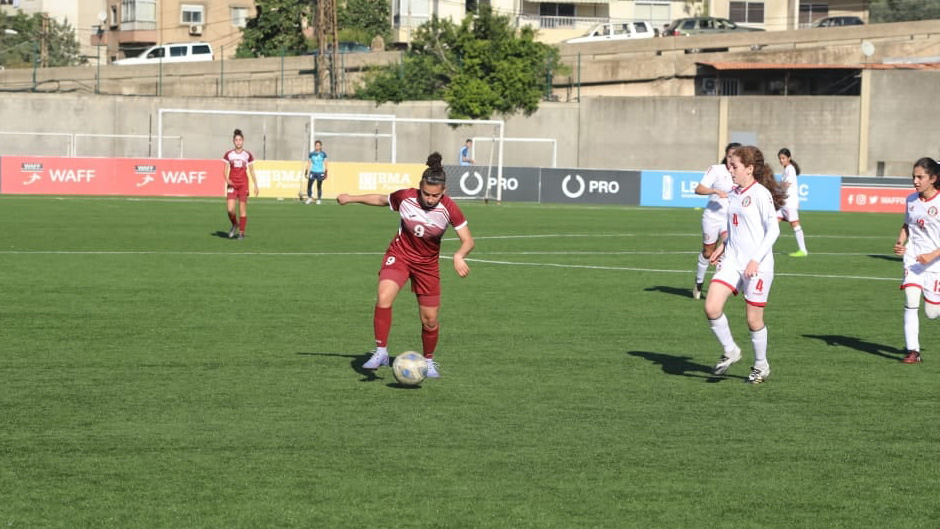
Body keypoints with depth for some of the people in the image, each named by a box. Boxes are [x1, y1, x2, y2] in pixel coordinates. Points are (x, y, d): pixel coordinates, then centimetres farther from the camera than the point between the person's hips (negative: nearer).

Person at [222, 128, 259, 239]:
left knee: (243, 210, -1)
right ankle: (234, 225, 18)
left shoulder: (247, 155, 3)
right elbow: (226, 170, 6)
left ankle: (241, 232, 9)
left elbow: (252, 171, 8)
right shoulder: (229, 155, 4)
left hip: (243, 184, 0)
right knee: (230, 209, -11)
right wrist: (227, 179, -13)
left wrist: (256, 185, 6)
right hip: (232, 184, 0)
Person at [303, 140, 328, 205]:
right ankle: (310, 198, 10)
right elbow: (309, 163, 11)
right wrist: (306, 172, 8)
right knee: (309, 185, -5)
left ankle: (318, 200, 9)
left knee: (319, 187, 1)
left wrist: (325, 173, -3)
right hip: (312, 172, 2)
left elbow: (325, 164, 2)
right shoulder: (311, 153, 6)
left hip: (320, 172, -2)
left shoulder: (323, 154, 0)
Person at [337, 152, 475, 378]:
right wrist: (351, 198, 14)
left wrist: (459, 256, -39)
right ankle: (381, 352, -17)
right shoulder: (405, 197, -17)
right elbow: (381, 199, 4)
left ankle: (429, 360, 32)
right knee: (384, 298, -27)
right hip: (399, 255, 0)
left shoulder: (449, 209, -21)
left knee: (430, 320, 5)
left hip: (428, 264, 0)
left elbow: (468, 240, -17)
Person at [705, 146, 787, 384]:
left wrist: (756, 259, -20)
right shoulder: (733, 194, 12)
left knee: (754, 319, 2)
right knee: (711, 307, -10)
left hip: (757, 266, -7)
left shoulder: (761, 194, -11)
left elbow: (773, 230, -14)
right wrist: (723, 246, 12)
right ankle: (730, 351, 10)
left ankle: (761, 365, 23)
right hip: (732, 261, 7)